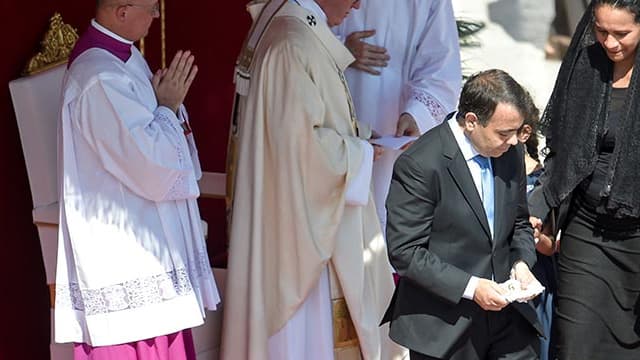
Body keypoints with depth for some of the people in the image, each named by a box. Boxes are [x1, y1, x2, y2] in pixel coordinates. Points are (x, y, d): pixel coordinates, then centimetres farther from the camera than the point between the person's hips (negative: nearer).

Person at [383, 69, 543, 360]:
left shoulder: (511, 151, 3)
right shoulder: (419, 164, -18)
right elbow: (405, 252, -17)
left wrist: (521, 262, -3)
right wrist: (470, 287, -21)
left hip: (505, 312, 6)